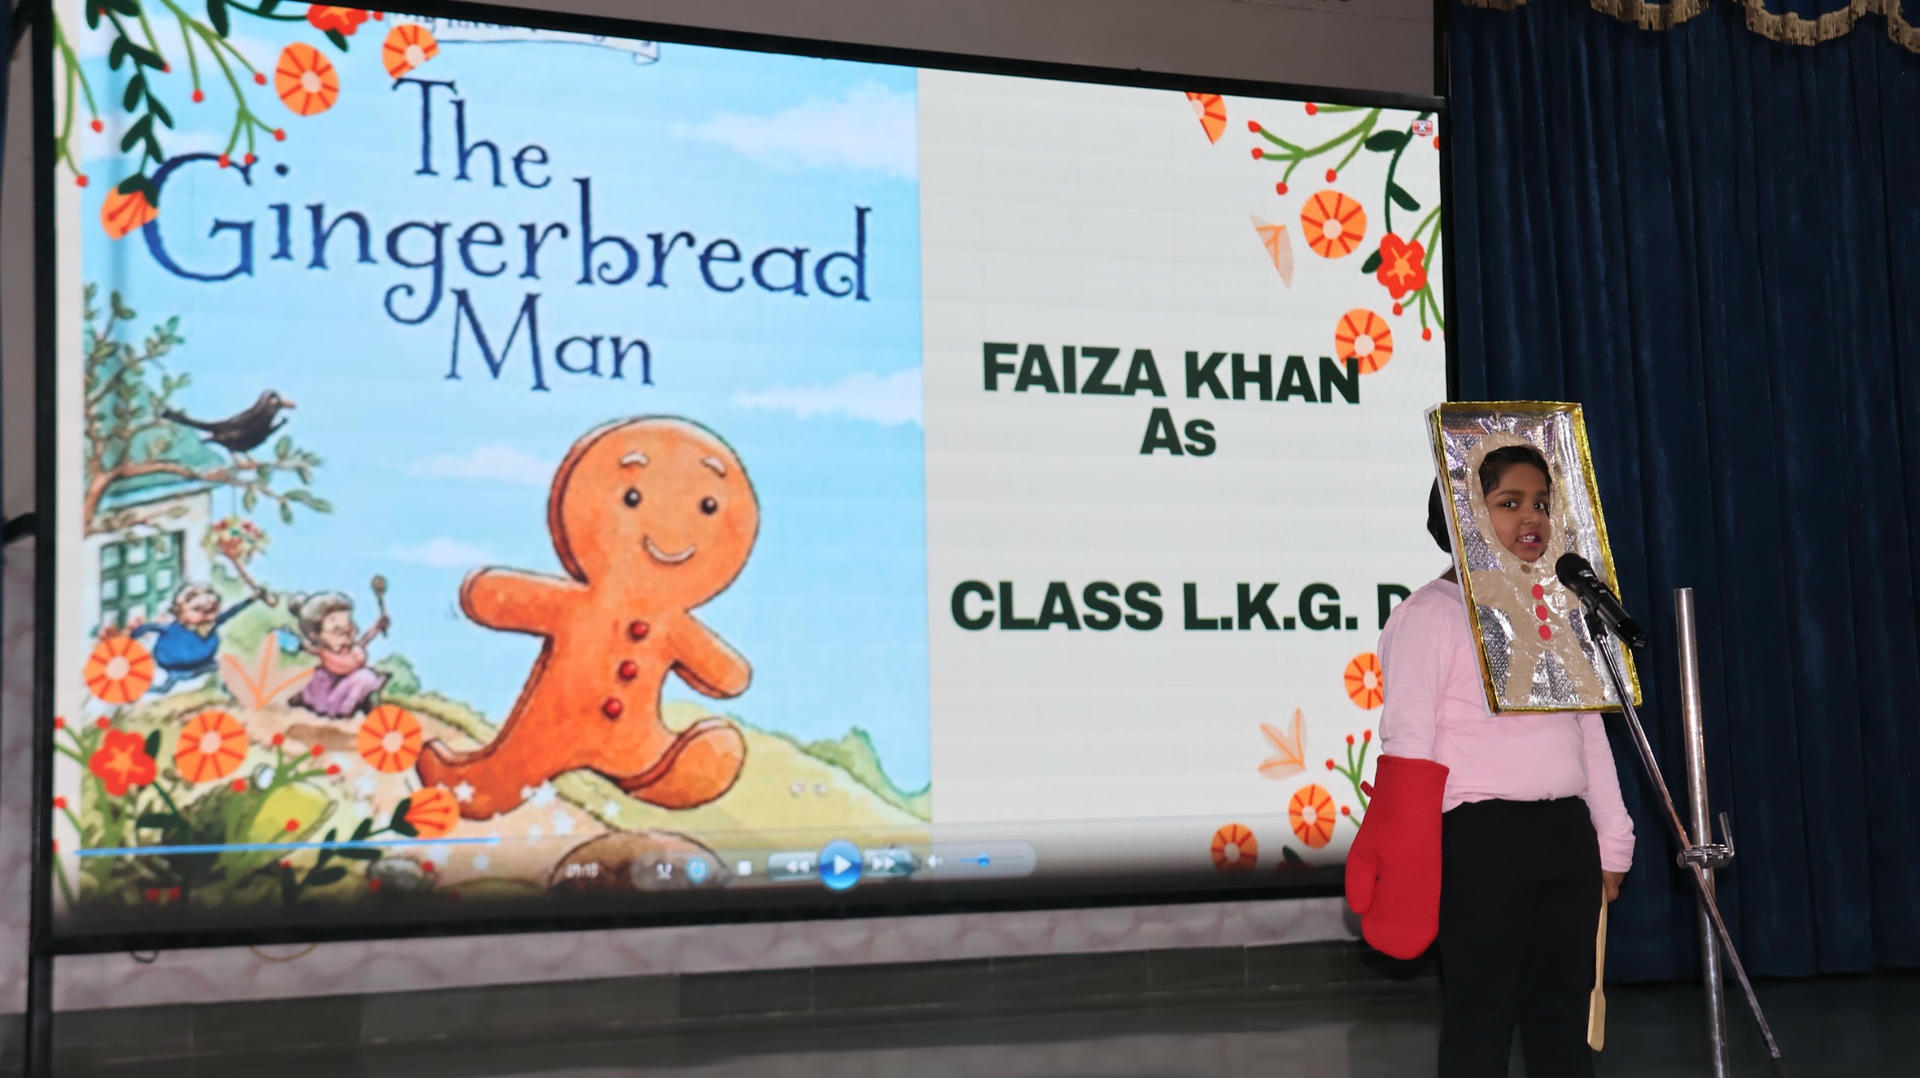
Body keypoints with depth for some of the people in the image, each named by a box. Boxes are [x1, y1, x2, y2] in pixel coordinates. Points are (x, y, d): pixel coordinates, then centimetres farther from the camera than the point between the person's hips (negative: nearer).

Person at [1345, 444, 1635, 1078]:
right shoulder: (1431, 615, -5)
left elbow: (1590, 732, 19)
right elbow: (1408, 743, -10)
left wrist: (1612, 842, 16)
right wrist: (1411, 870, -16)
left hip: (1567, 832, 6)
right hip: (1481, 837, -6)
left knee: (1565, 1008, 10)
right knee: (1480, 1014, -1)